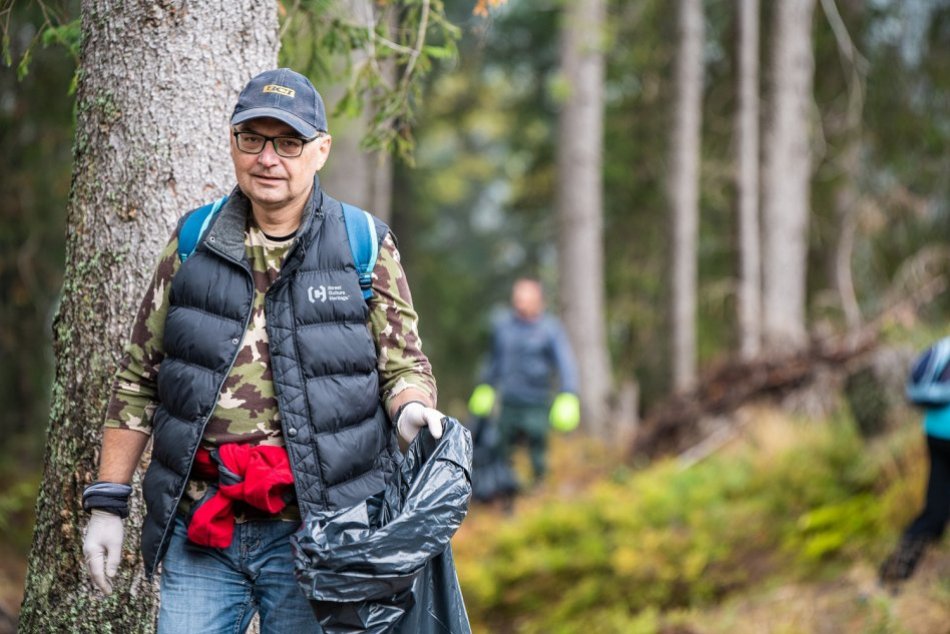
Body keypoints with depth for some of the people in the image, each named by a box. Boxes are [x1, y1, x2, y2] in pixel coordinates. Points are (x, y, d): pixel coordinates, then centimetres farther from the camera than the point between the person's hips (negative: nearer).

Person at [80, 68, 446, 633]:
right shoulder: (193, 243, 9)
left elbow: (405, 365, 5)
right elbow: (139, 379, 12)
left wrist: (410, 413, -20)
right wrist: (107, 505, 9)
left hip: (317, 526, -2)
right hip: (200, 526, 2)